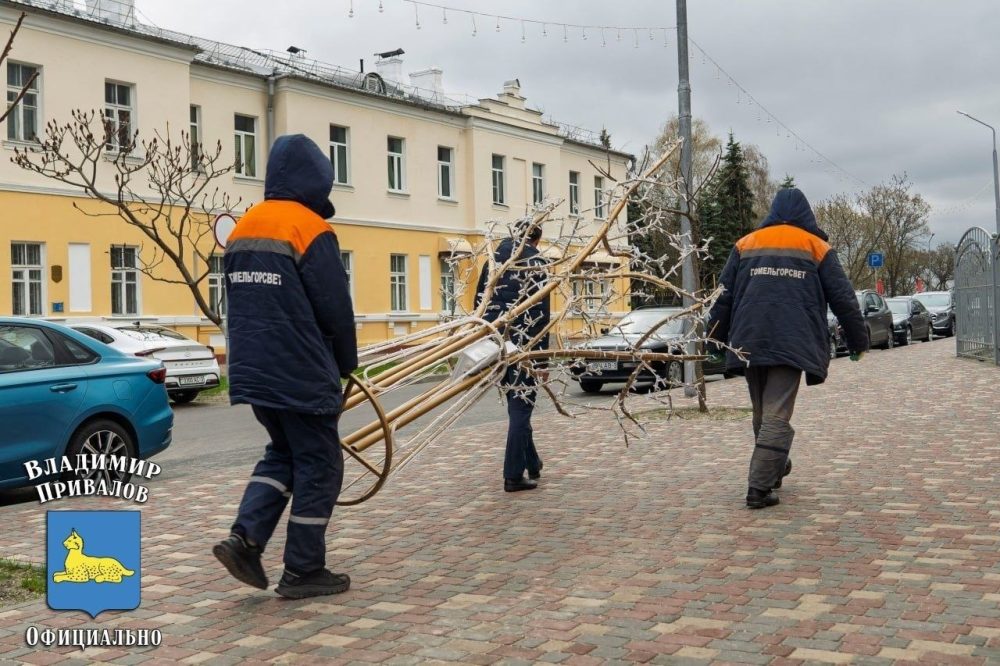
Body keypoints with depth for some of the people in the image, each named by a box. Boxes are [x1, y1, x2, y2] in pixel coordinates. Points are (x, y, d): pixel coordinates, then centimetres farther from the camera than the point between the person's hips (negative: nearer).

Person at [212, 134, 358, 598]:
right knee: (318, 465, 5)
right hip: (301, 374, -8)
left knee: (283, 453, 22)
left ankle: (245, 538, 7)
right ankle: (303, 571, 10)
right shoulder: (309, 229, -14)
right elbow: (335, 310, -13)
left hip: (253, 372, 8)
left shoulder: (242, 229, 10)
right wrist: (346, 364, 3)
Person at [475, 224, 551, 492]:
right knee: (521, 407, 1)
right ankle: (514, 475, 2)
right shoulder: (534, 261, -9)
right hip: (522, 344, -6)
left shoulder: (494, 257, 8)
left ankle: (532, 464, 32)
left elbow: (479, 301, 11)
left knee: (516, 404, 20)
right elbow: (540, 312, -13)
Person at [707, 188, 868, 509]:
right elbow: (843, 299, 9)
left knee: (762, 413, 18)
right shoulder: (818, 248, 10)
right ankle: (759, 488, -13)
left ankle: (774, 469, 33)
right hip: (793, 345, -3)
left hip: (749, 342, 3)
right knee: (777, 416, -7)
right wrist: (858, 341, 18)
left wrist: (715, 337, 20)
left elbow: (724, 296, 13)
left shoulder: (745, 245, 15)